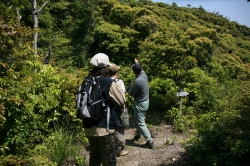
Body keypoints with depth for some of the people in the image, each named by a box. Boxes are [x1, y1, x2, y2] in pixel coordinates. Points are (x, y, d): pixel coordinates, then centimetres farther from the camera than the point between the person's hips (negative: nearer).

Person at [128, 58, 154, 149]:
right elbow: (141, 69, 22)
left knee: (141, 123, 0)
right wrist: (137, 63, 33)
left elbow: (131, 93, -16)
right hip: (146, 101, 9)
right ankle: (138, 134, 44)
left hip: (140, 103, -9)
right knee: (139, 120, 26)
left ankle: (150, 141, 1)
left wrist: (129, 88, 3)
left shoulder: (137, 81, -29)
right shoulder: (144, 74, -6)